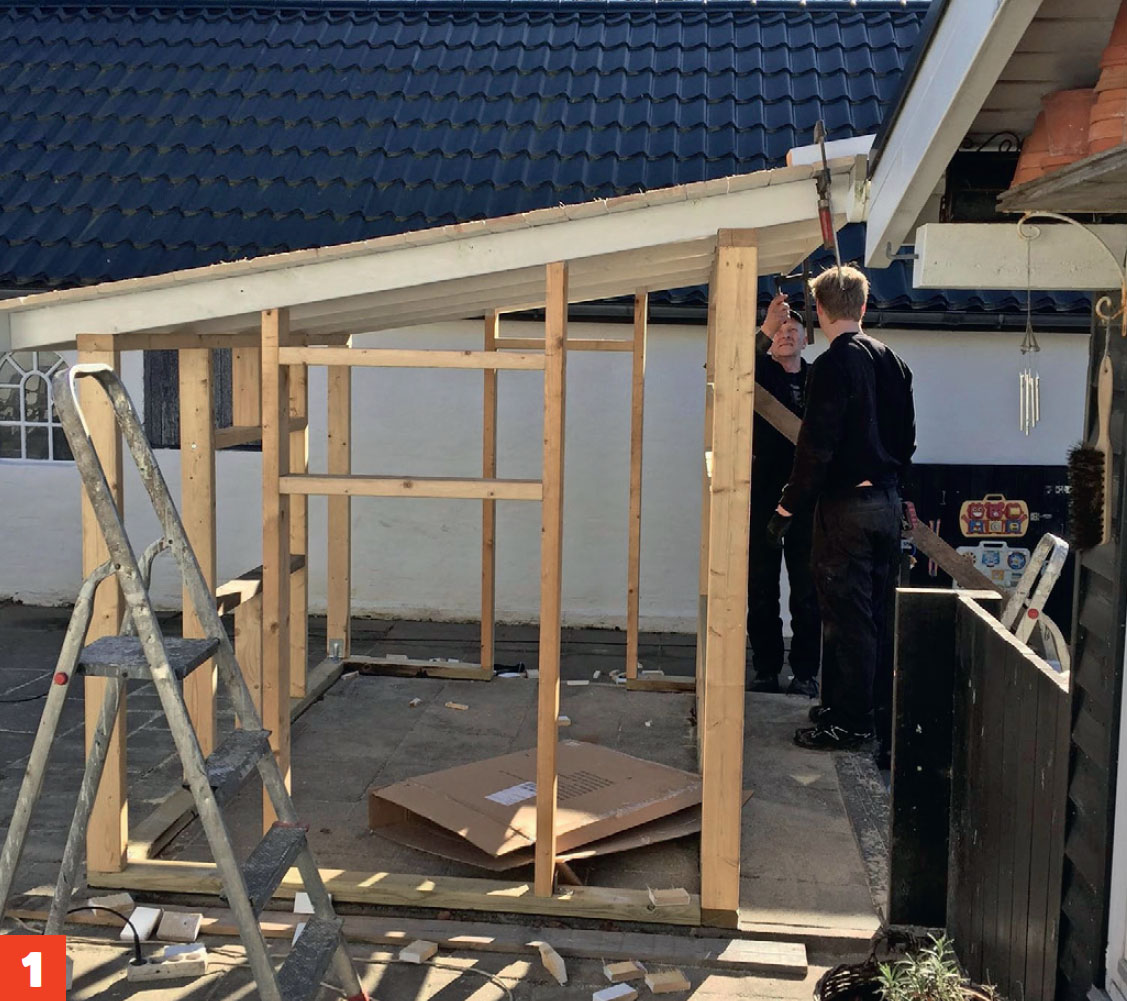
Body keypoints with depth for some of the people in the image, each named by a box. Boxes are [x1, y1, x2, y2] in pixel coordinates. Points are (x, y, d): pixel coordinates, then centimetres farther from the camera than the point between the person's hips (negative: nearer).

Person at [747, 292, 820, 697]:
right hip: (763, 496, -1)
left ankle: (805, 671, 10)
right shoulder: (760, 374, 7)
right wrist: (765, 330, -33)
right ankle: (765, 668, 12)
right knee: (761, 588, 4)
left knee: (807, 591, 3)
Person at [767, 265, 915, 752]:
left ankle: (851, 721, 4)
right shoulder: (892, 360, 9)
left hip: (845, 504, -8)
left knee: (847, 614, -2)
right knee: (875, 611, 15)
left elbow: (817, 445, -17)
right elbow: (906, 435, 16)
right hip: (887, 501, 8)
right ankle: (874, 705, 25)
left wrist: (789, 505, -10)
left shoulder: (833, 365, -15)